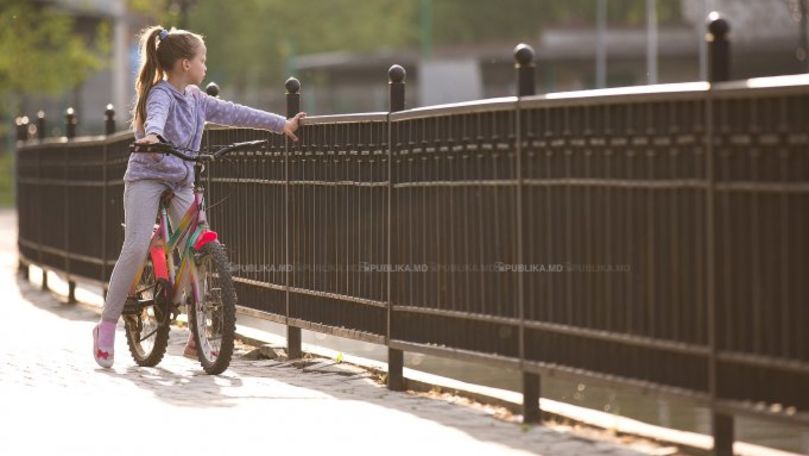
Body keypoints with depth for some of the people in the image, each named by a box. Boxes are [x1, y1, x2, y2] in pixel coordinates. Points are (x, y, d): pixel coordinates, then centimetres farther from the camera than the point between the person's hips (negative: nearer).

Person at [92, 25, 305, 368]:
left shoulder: (195, 98, 9)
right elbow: (156, 115, -37)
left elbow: (232, 113, 12)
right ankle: (106, 327, -9)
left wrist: (281, 124, 10)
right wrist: (151, 135, -60)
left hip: (181, 181, 7)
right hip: (147, 176, -7)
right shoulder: (161, 94, -14)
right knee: (136, 248, -19)